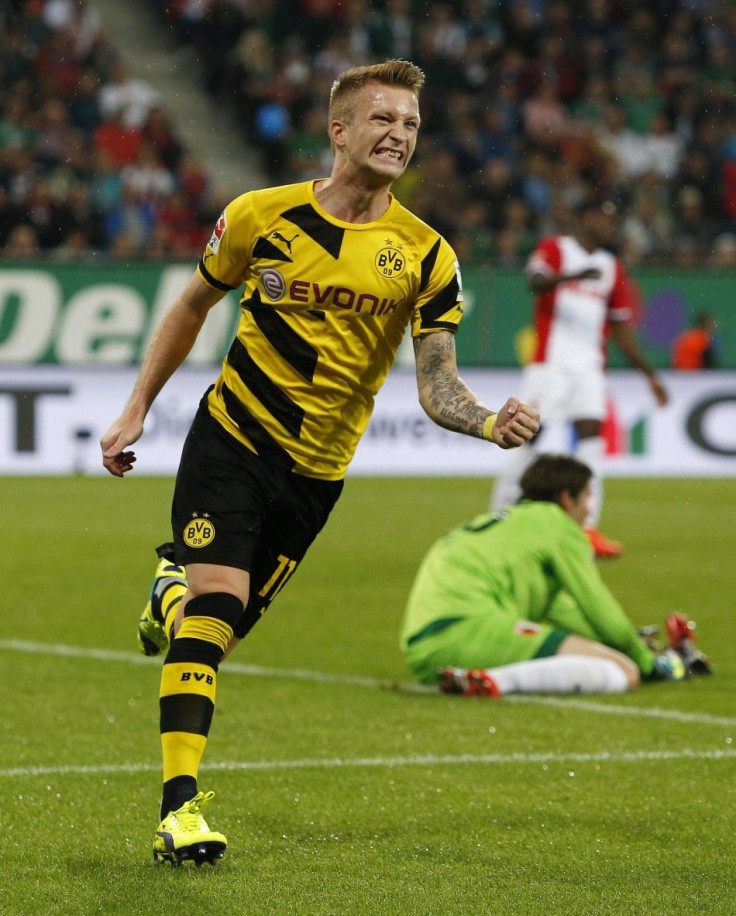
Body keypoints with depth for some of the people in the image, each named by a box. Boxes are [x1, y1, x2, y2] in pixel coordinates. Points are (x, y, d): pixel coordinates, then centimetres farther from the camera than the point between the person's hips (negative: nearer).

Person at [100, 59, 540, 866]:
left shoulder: (424, 255, -7)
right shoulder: (261, 217, -7)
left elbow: (435, 385, -11)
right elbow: (192, 306, 9)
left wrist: (491, 423, -32)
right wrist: (137, 410, 8)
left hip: (317, 468, 2)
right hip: (232, 435, -2)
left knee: (225, 622, 9)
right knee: (218, 602, -18)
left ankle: (171, 595, 48)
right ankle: (179, 805, -17)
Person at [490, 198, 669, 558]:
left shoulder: (612, 267, 15)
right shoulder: (554, 249, 0)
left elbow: (621, 331, 20)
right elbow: (535, 280, -22)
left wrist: (649, 374, 16)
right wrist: (573, 275, -40)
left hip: (590, 367, 5)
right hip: (549, 363, -5)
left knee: (591, 435, -7)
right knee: (529, 436, -4)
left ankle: (586, 528, -8)